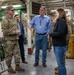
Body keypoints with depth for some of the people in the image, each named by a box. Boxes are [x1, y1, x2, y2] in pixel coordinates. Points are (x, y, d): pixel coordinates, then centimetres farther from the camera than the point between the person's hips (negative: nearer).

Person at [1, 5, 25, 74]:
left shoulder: (14, 19, 14)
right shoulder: (5, 20, -12)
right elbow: (5, 31, -19)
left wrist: (18, 32, 3)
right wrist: (15, 32, -19)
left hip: (15, 39, 8)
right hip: (8, 40, -8)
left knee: (17, 53, 10)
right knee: (9, 54, 4)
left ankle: (17, 66, 20)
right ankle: (9, 67, 17)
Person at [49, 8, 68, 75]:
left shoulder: (61, 21, -15)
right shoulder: (59, 21, 14)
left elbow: (60, 33, -23)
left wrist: (51, 34, -11)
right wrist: (52, 33, -4)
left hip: (60, 46, -10)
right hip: (57, 45, 10)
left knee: (61, 64, -3)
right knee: (60, 63, 18)